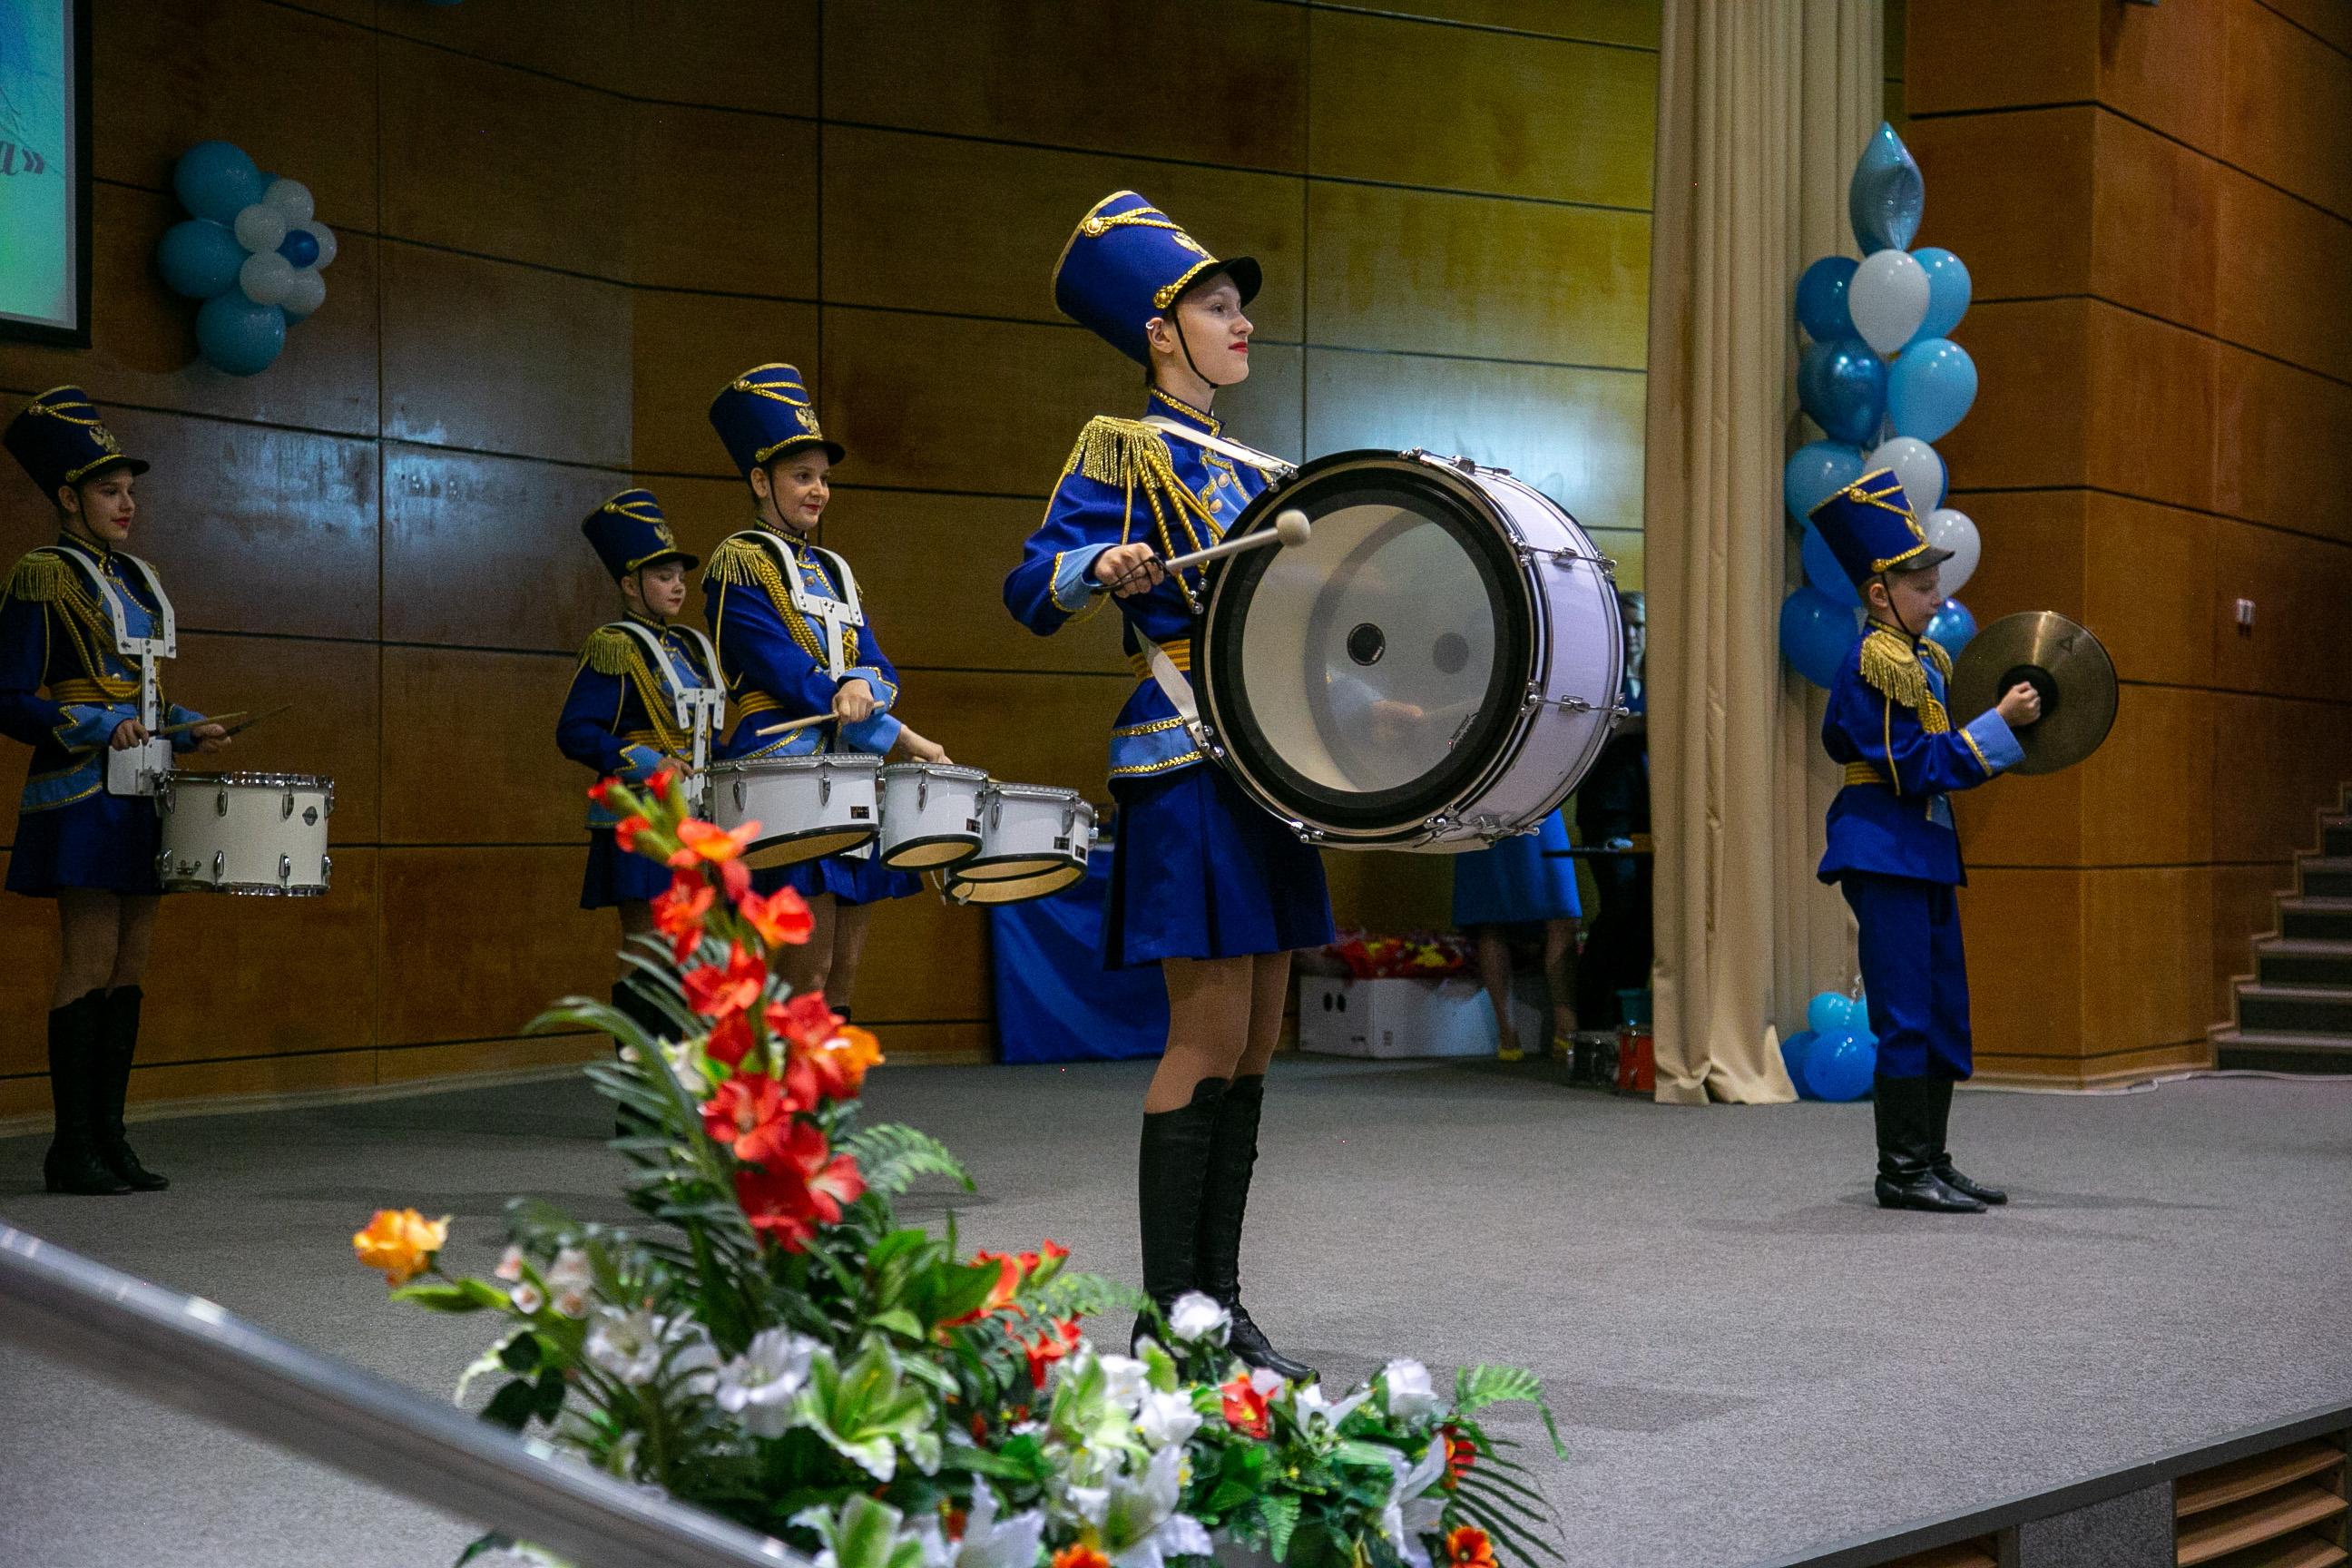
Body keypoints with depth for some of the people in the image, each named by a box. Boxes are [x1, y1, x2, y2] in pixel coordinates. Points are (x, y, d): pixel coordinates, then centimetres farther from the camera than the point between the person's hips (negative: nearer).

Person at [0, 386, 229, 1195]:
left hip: (140, 795, 8)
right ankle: (72, 1150, -3)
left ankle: (109, 1137, 12)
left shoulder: (138, 579, 17)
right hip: (83, 796, -8)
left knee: (130, 967, 7)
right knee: (90, 967, -8)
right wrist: (99, 727, -21)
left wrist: (186, 727, 6)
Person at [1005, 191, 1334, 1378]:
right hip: (1187, 768, -8)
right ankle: (1167, 1316, -3)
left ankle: (1219, 1303, 14)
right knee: (1209, 1042, -9)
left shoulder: (1252, 469, 20)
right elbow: (1031, 589, -14)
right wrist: (1104, 568, -33)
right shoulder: (1124, 450, -4)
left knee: (1252, 1047, 7)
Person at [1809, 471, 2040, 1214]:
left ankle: (1932, 1163, 17)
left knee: (1945, 1012, 11)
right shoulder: (1873, 662, -14)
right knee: (1905, 1012, -7)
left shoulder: (1926, 660, 15)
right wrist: (1998, 726, -17)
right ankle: (1902, 1171, -2)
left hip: (1928, 854, 10)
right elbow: (1916, 767, -19)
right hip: (1886, 852, -10)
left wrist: (2005, 729, 10)